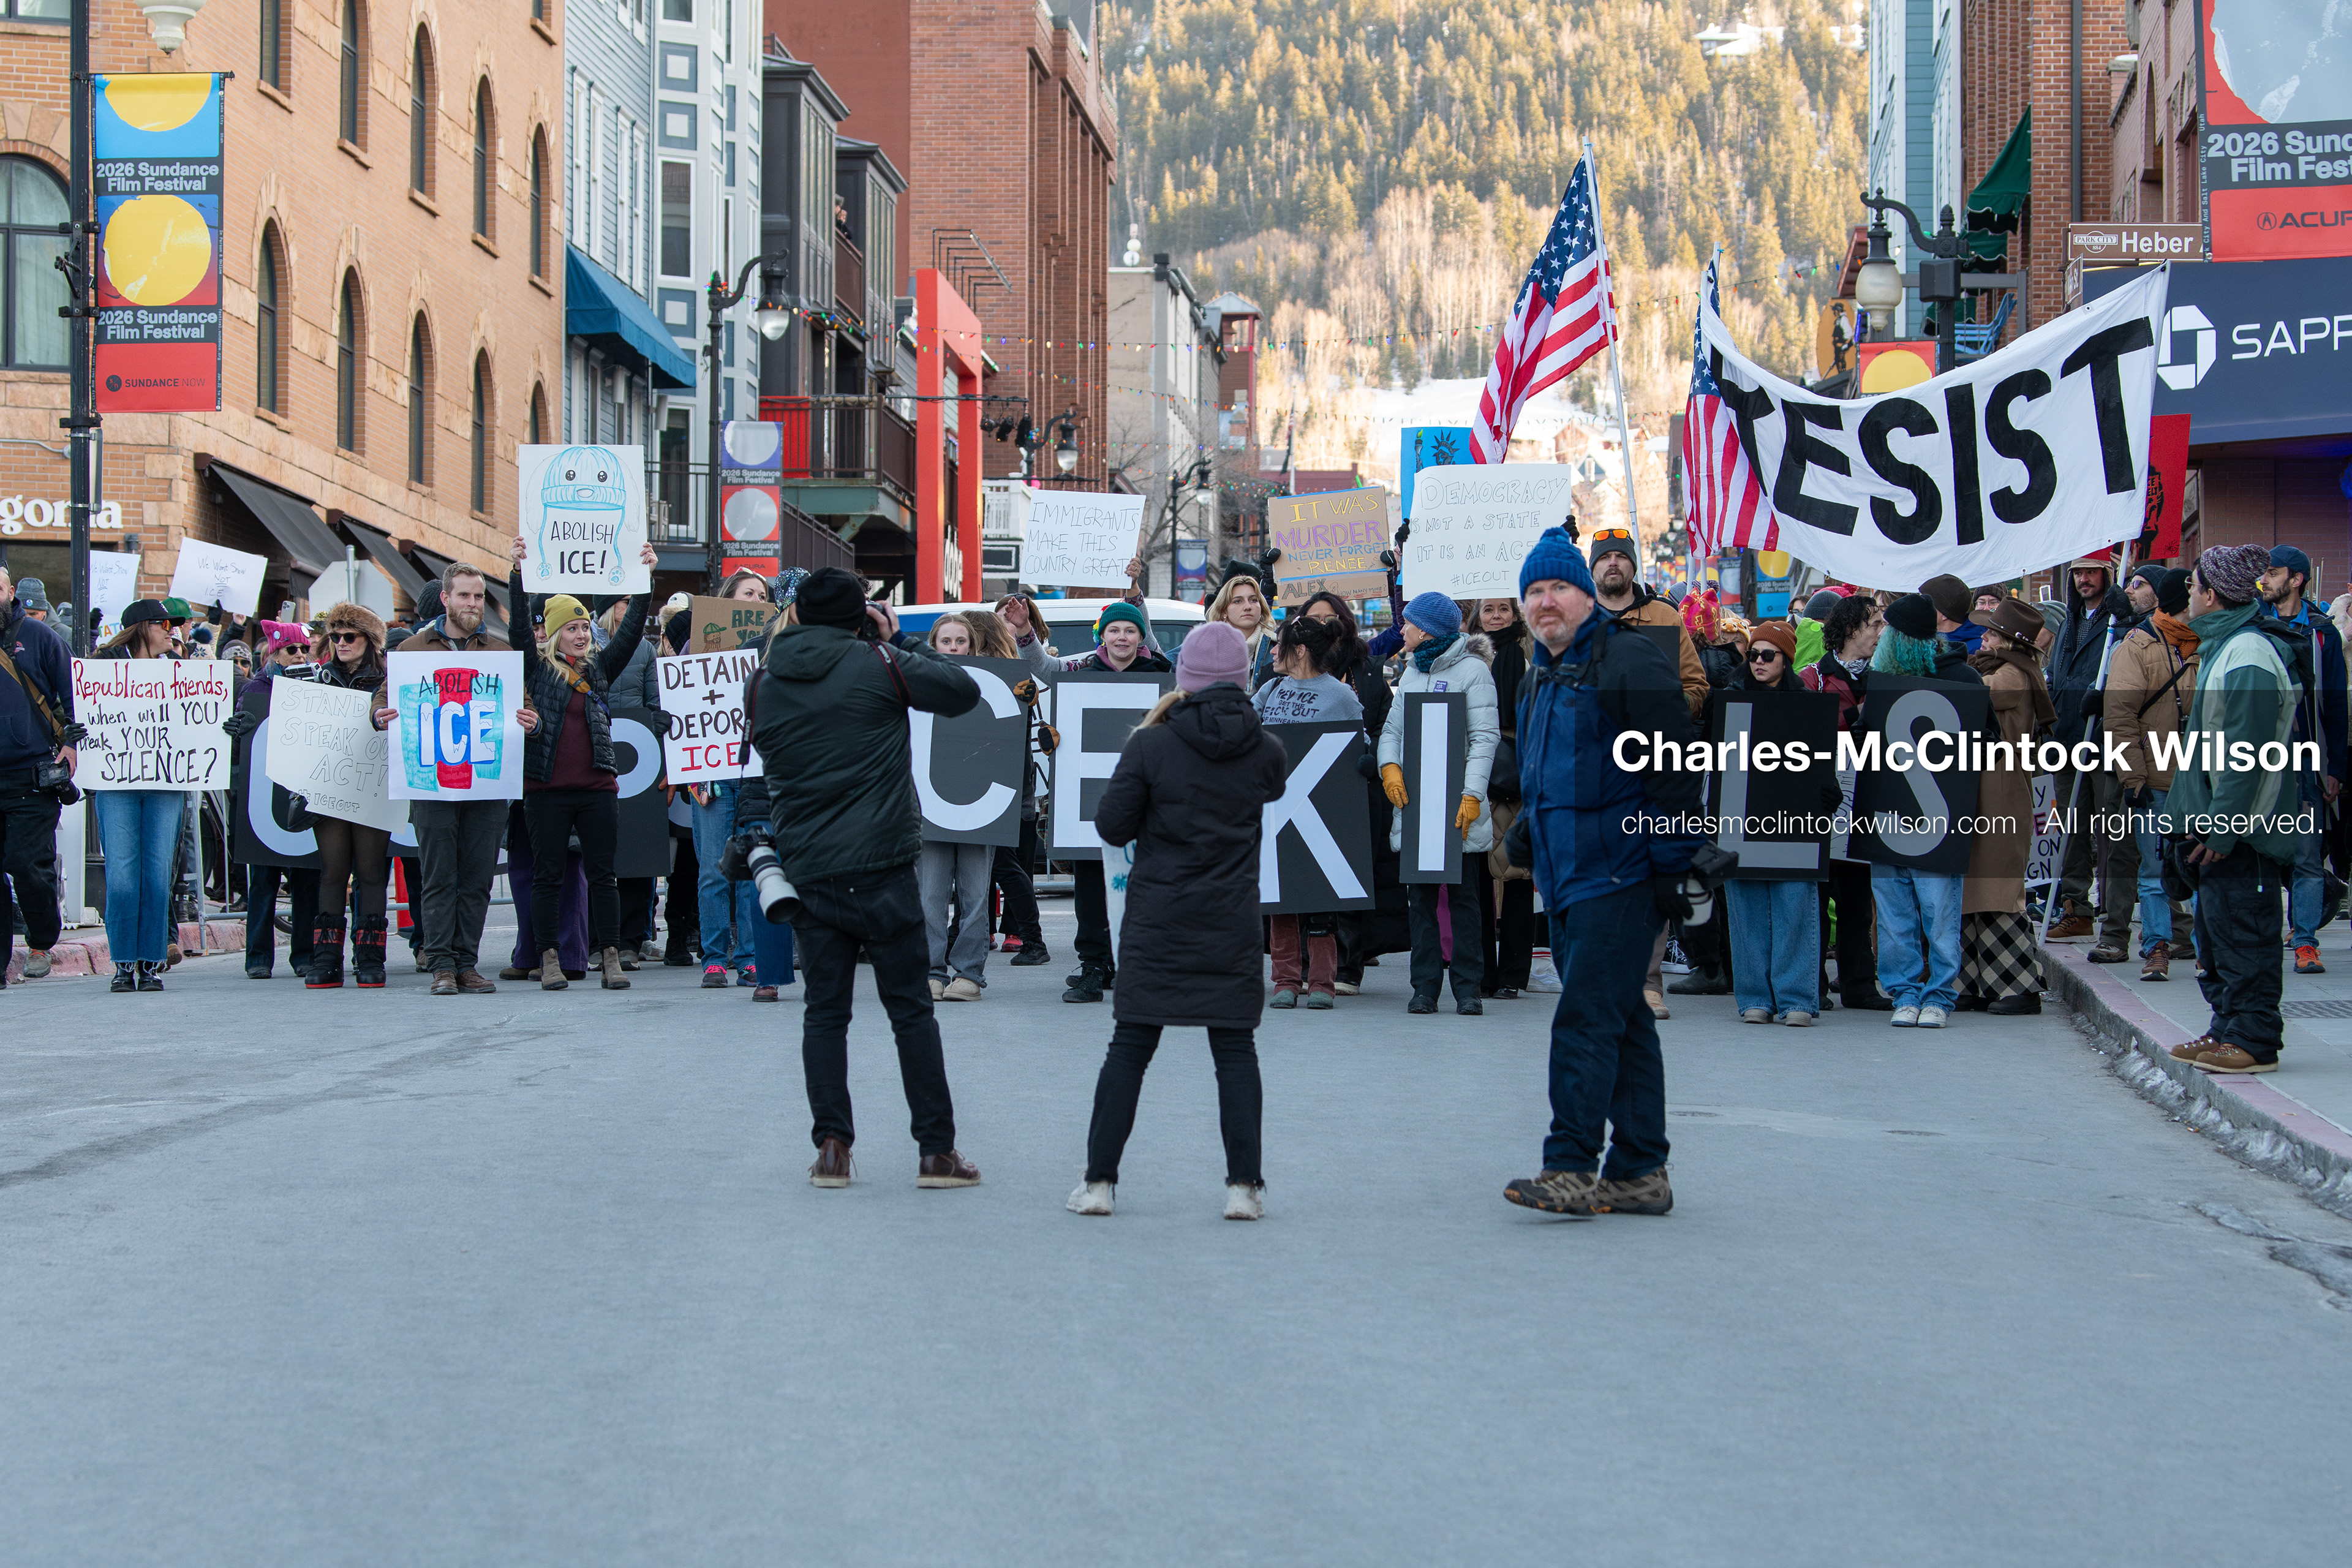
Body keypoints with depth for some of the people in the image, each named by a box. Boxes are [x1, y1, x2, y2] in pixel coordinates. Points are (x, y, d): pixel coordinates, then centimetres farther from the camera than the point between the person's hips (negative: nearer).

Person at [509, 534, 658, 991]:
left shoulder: (599, 669, 12)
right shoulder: (537, 668, 4)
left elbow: (631, 631, 7)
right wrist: (518, 573, -18)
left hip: (597, 786, 3)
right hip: (546, 788, -3)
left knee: (602, 874, 3)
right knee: (547, 875, 2)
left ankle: (610, 957, 6)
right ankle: (549, 958, 7)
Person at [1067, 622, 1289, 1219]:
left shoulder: (1152, 745, -10)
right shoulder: (1265, 750, -2)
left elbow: (1112, 827, -5)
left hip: (1158, 923, -1)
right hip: (1232, 924, 1)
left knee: (1130, 1047, 4)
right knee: (1236, 1051, 6)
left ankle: (1098, 1180, 5)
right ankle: (1244, 1185, 1)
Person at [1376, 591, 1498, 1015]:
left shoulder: (1472, 669, -3)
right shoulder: (1410, 673, 18)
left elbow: (1485, 736, -9)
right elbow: (1392, 728, 17)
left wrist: (1472, 795, -18)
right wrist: (1390, 768, -4)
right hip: (1413, 803, 6)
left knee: (1460, 895, -2)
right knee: (1420, 896, 3)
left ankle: (1468, 989, 1)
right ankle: (1425, 987, 5)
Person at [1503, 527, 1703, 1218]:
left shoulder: (1628, 662, -11)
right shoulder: (1540, 681, 17)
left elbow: (1674, 767, -16)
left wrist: (1671, 862, -18)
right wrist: (1528, 824, 16)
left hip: (1619, 875, -9)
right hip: (1567, 877, 9)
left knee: (1586, 1018, -12)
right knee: (1621, 1022, 11)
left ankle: (1571, 1166, -12)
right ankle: (1639, 1172, 15)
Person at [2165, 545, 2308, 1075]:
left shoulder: (2248, 656, -19)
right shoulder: (2223, 645, 15)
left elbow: (2245, 754, -23)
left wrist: (2222, 827, -24)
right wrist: (2204, 821, 21)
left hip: (2242, 831, -11)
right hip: (2224, 824, 11)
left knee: (2243, 934, -6)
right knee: (2217, 929, 16)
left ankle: (2254, 1040, -2)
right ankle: (2227, 1028, 24)